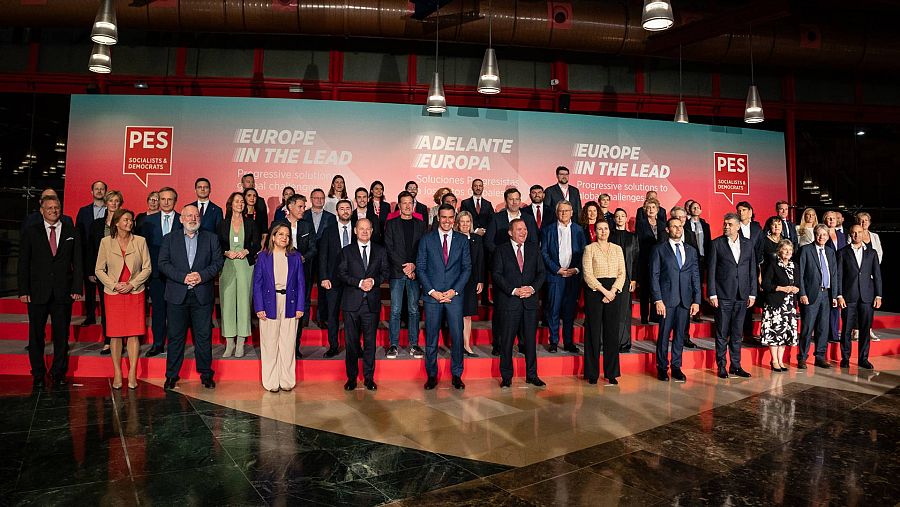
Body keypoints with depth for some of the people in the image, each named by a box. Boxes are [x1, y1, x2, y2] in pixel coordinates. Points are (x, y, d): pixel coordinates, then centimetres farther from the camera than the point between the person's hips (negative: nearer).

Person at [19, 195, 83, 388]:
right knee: (36, 335, 7)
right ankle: (38, 375, 18)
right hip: (37, 292, 0)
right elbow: (23, 263, 3)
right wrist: (23, 291, -4)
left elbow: (77, 262, 4)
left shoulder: (71, 232, 7)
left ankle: (58, 374, 16)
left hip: (63, 292, 0)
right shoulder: (31, 232, 5)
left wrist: (77, 288, -4)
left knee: (61, 335, 5)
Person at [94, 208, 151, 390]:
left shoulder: (140, 241, 2)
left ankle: (132, 374, 5)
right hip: (113, 294, 0)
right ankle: (117, 374, 10)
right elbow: (99, 269, 4)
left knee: (134, 334, -2)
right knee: (116, 334, 1)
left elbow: (147, 268, 3)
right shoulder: (106, 242, 2)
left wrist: (132, 284, -8)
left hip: (135, 293, 0)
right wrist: (114, 285, -8)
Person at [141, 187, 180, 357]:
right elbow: (144, 245, 9)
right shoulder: (149, 220, 9)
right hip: (156, 271, 2)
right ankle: (158, 343, 16)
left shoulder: (183, 220, 2)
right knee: (158, 308, 7)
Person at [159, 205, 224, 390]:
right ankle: (172, 375, 17)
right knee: (175, 336, 6)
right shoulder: (169, 239, 9)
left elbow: (218, 262, 2)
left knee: (204, 336, 4)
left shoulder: (211, 238, 9)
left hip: (202, 296, 0)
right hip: (177, 295, 0)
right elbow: (163, 263, -1)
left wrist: (202, 275, -13)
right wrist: (183, 277, -14)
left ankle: (206, 374, 15)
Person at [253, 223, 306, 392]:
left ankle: (287, 380, 15)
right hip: (270, 305, -1)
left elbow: (301, 283, 7)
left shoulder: (295, 257, 7)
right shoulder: (263, 256, 3)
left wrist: (300, 307, -1)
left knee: (288, 344, 4)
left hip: (290, 305, 1)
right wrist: (259, 308, -6)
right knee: (270, 345, 3)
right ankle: (271, 382, 14)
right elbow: (257, 283, 2)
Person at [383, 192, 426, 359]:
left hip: (415, 272, 2)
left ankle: (414, 344, 9)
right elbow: (390, 249, -1)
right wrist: (405, 267, -9)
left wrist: (414, 265, -9)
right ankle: (393, 344, 5)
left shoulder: (420, 224, 11)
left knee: (414, 310, 4)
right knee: (395, 310, -2)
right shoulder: (391, 224, 6)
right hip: (397, 272, -1)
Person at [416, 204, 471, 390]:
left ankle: (456, 375, 16)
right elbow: (420, 268, 2)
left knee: (457, 336, 2)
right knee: (431, 337, 4)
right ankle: (431, 375, 16)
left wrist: (454, 290, -7)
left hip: (454, 295, 1)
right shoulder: (427, 240, 4)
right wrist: (432, 291, -8)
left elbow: (467, 268, 5)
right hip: (432, 296, 0)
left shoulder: (462, 240, 7)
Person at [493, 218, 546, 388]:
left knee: (530, 339, 8)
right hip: (509, 301, -3)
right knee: (507, 341, 2)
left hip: (530, 301, 3)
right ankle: (506, 377, 13)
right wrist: (514, 290, -13)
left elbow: (541, 272, 8)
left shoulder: (534, 248, 11)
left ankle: (532, 375, 18)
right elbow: (496, 275, -4)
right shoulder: (501, 250, 2)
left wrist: (532, 288, -9)